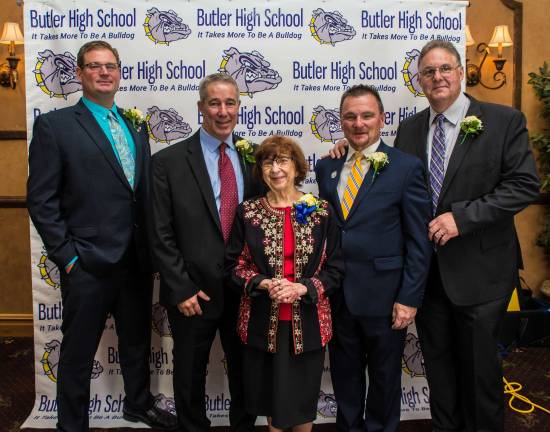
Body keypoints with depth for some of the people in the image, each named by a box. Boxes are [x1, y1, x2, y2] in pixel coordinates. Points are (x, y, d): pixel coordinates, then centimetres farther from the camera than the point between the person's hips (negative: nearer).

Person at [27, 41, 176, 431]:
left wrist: (151, 248, 5)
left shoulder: (135, 127, 11)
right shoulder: (54, 125, -6)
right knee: (78, 352, 11)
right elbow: (41, 201, -9)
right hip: (89, 265, -5)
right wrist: (67, 256, -12)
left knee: (137, 340, 22)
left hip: (137, 261, 6)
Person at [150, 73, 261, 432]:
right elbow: (161, 235, -8)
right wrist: (181, 289, -12)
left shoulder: (253, 157, 2)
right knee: (190, 375, 17)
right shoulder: (169, 161, -8)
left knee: (245, 371, 19)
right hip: (193, 292, -2)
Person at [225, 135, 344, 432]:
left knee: (304, 394, 13)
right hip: (263, 321, 0)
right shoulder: (248, 212, -1)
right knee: (271, 394, 14)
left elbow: (335, 268, -1)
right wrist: (265, 284, -16)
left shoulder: (321, 211, -2)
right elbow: (233, 266, 1)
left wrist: (301, 288, -17)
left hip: (307, 321, 0)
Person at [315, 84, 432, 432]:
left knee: (385, 377, 16)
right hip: (337, 295, 4)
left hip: (383, 295, -3)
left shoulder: (407, 168, -7)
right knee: (345, 375, 20)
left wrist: (410, 299, -11)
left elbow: (419, 242, -8)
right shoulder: (326, 167, 5)